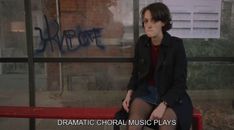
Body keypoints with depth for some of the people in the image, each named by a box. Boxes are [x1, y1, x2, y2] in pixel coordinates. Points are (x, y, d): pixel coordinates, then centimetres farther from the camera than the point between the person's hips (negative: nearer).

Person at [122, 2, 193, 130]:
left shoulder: (176, 44, -13)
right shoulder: (141, 42, -1)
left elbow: (180, 83, -14)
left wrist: (163, 105, -26)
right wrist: (129, 93, -7)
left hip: (171, 95, -2)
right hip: (146, 91, 3)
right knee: (134, 118, -27)